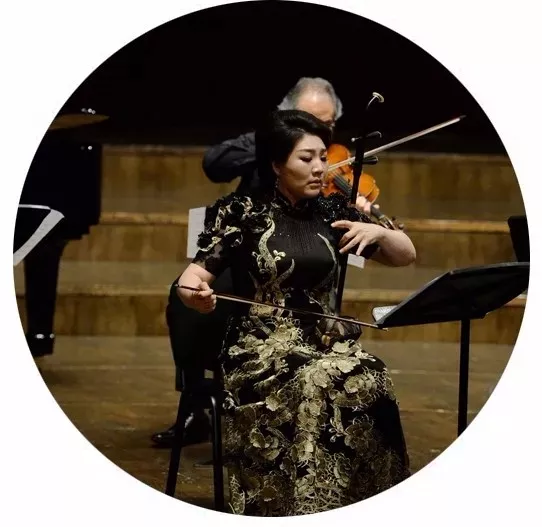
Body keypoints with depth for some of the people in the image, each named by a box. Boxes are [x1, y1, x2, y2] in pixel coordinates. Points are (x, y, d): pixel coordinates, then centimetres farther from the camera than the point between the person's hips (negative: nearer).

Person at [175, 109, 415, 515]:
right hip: (263, 350, -4)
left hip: (328, 344, 4)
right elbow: (198, 274, -3)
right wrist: (192, 289, -27)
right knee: (322, 389, -35)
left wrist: (378, 232, -5)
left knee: (369, 385, -29)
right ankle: (308, 509, -22)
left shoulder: (332, 212, 11)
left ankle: (359, 510, -19)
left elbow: (406, 255, 17)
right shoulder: (242, 211, 0)